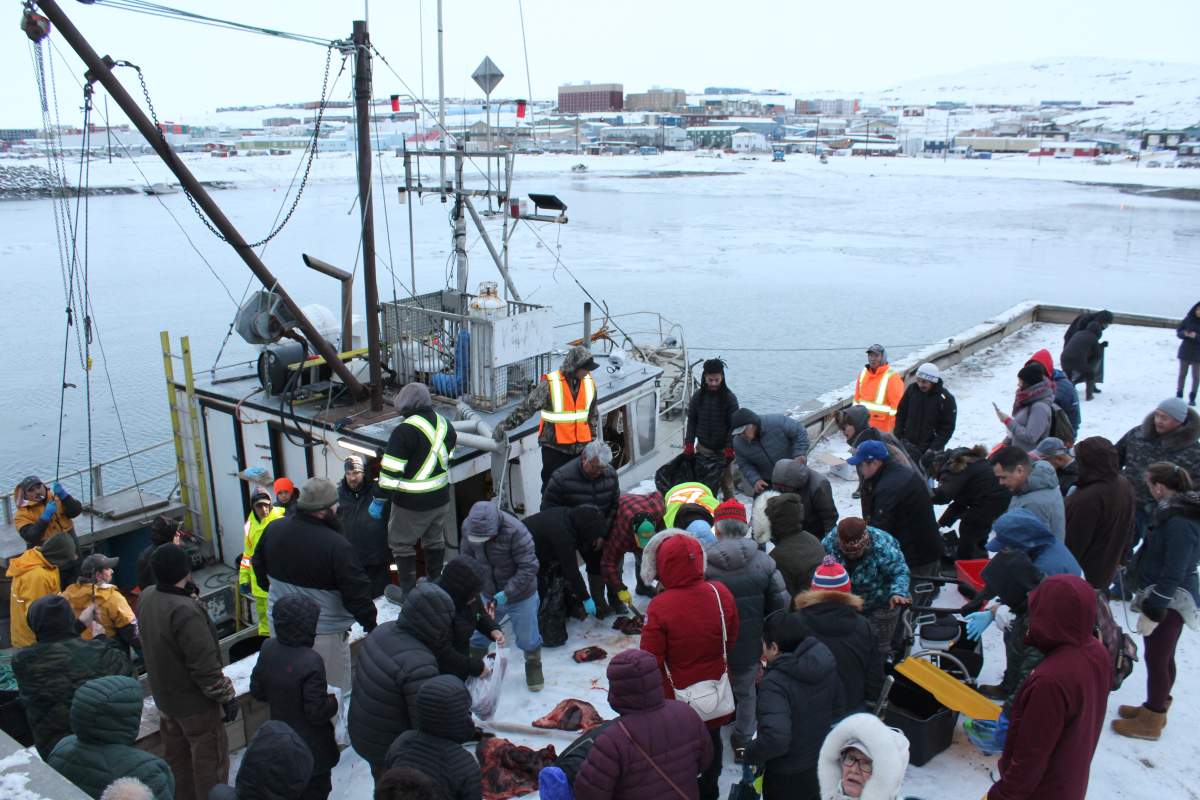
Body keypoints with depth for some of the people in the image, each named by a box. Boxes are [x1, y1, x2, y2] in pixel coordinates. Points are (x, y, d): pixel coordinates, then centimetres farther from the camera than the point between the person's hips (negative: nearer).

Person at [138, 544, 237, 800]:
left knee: (176, 755, 24)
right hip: (196, 703, -8)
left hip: (164, 696, 8)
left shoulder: (146, 598, -7)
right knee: (210, 760, 9)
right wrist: (226, 696, -18)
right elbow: (205, 666, -28)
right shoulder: (186, 611, -33)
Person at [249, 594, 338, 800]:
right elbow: (317, 713, -26)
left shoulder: (268, 648, -12)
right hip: (312, 750, -7)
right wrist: (333, 702, -7)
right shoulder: (311, 663, -33)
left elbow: (257, 690, 3)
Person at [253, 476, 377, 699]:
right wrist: (370, 624, -6)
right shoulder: (337, 546, -27)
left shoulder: (273, 529, -5)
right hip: (324, 634, -7)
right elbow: (356, 593, -21)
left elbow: (259, 566, 14)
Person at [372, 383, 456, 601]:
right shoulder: (444, 423, 0)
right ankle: (434, 583, 37)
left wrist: (379, 500, -13)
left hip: (412, 503, -7)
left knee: (401, 543, 11)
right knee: (435, 540, 23)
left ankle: (408, 592, 17)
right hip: (441, 498, 7)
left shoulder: (405, 431, -21)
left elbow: (390, 471, -21)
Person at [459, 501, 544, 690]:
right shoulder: (468, 526, -16)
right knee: (478, 634, 18)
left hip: (521, 595, -4)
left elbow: (529, 567, -28)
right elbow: (467, 557, 1)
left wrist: (507, 592, -30)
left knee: (527, 638, 11)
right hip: (488, 594, 4)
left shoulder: (515, 531, -34)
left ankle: (533, 667, 39)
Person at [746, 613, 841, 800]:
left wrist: (750, 755, -21)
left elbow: (775, 739, -38)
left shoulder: (775, 682, -30)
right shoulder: (826, 664, -8)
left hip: (788, 779, -6)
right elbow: (838, 707, 7)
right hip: (824, 768, 6)